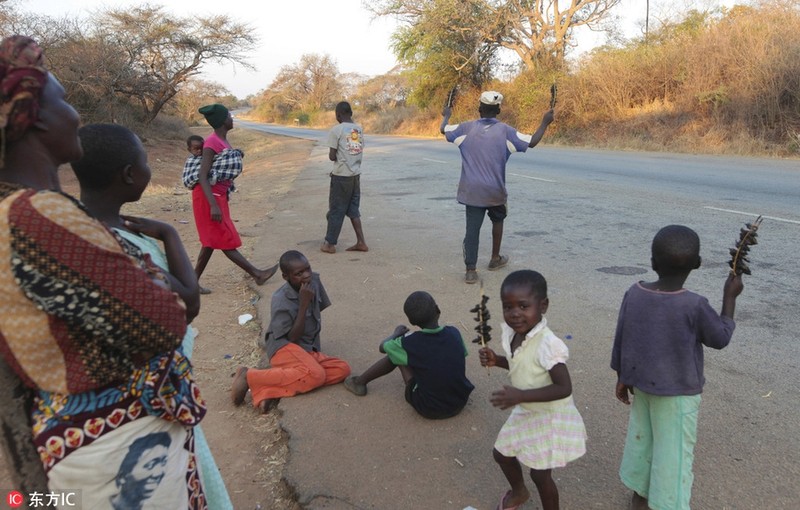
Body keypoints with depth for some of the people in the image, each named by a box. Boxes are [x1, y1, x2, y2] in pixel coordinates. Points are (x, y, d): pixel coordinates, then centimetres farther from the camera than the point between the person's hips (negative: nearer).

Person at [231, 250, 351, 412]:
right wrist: (304, 304, -23)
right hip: (284, 347, -8)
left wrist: (315, 347, 15)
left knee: (343, 369, -16)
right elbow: (292, 338, -17)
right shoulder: (281, 300, -17)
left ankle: (275, 388, -24)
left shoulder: (314, 281, 1)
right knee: (315, 375, -34)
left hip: (308, 350, 8)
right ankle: (249, 377, -19)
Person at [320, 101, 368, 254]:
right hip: (356, 174, 6)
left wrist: (337, 157, 9)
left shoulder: (336, 130, -11)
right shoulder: (359, 129, 8)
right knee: (353, 209, 14)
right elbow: (360, 151, 11)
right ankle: (361, 242, 12)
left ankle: (330, 244, 13)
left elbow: (332, 156, -13)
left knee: (336, 210, 4)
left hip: (341, 176, -6)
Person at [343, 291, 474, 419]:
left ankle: (360, 382, 27)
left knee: (397, 354, 9)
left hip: (428, 409, -3)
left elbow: (383, 347, 4)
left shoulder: (410, 342, -16)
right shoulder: (454, 333, -9)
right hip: (460, 403, 3)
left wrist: (397, 333, 23)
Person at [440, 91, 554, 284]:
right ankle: (495, 259, 34)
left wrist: (446, 115, 34)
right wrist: (544, 123, 10)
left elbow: (444, 130, 14)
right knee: (497, 220, 24)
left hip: (471, 189, 1)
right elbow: (532, 142, -4)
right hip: (495, 190, 0)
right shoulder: (504, 130, -5)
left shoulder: (467, 128, 0)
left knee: (472, 228, 0)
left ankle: (471, 270, -7)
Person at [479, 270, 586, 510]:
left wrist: (520, 396, -37)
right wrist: (496, 360, -9)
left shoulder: (548, 345, -34)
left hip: (549, 418, -8)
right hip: (525, 413, 8)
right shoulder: (512, 333, -9)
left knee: (540, 474, 7)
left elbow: (564, 388, -33)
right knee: (501, 453, 23)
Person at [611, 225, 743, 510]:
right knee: (674, 450, 10)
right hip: (678, 391, -5)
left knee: (641, 438, 21)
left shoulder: (634, 294, -11)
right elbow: (720, 339, -7)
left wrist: (622, 377, 12)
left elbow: (620, 339, -3)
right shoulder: (694, 305, -24)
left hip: (641, 383, 5)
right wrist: (730, 297, 3)